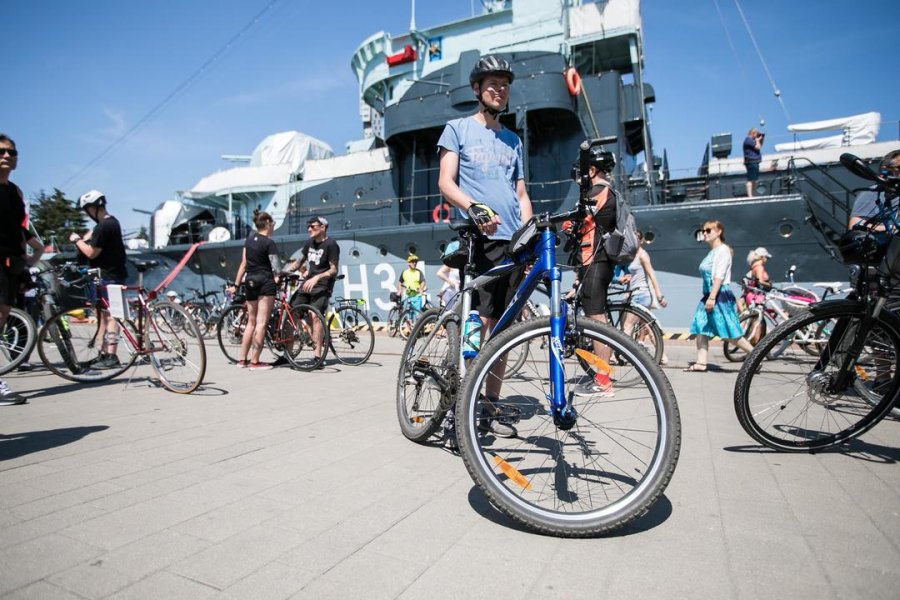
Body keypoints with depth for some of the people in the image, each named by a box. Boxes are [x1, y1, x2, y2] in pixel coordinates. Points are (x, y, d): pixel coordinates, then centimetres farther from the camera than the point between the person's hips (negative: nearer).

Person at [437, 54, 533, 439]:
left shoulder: (513, 140, 24)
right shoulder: (458, 128, 10)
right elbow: (445, 182, -3)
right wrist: (475, 209, -22)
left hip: (512, 240, 5)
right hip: (476, 236, -5)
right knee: (479, 322, -14)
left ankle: (490, 407, 14)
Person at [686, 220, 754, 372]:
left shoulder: (723, 250, -8)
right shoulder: (712, 252, 18)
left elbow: (719, 276, -17)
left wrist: (712, 297, -24)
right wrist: (708, 297, 17)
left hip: (720, 295, -9)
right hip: (709, 295, 9)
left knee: (730, 334, -5)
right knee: (700, 329, 2)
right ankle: (701, 363, 2)